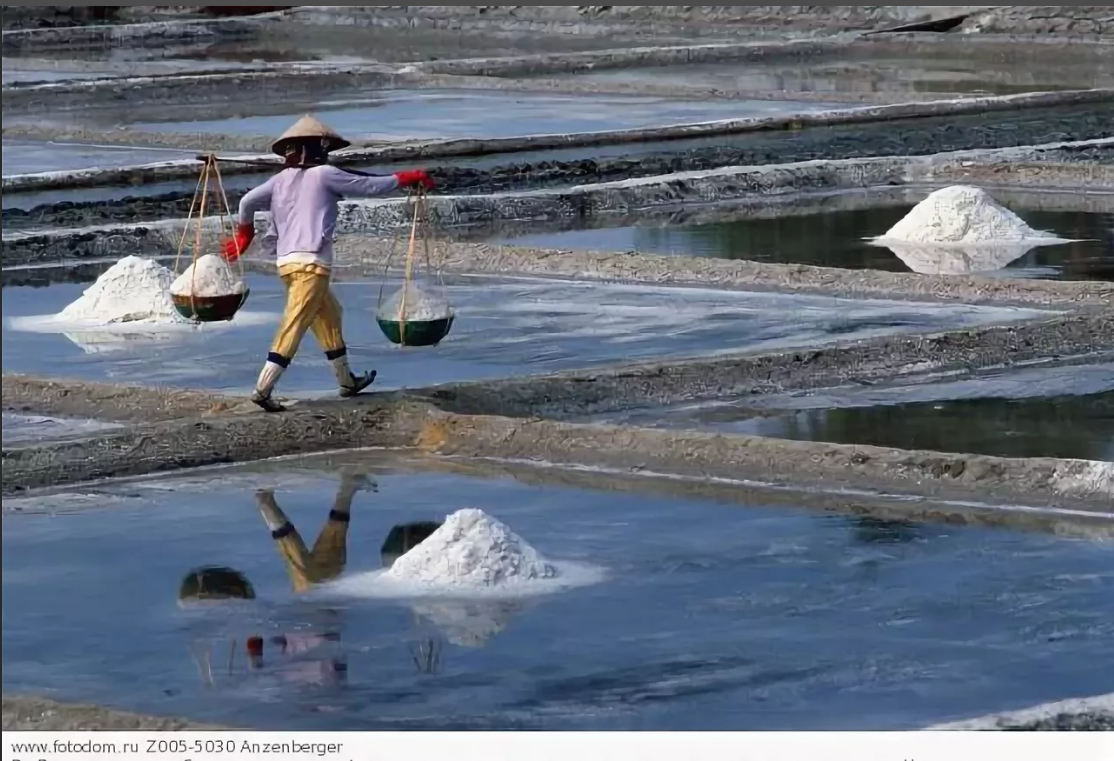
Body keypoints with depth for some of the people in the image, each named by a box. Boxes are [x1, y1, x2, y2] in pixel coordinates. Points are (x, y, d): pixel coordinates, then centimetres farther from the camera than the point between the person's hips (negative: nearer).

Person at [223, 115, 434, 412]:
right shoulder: (324, 174, -1)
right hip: (311, 264, -8)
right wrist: (408, 178, 17)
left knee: (329, 315, 22)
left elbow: (248, 202, 6)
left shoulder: (281, 179, 14)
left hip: (287, 261, 8)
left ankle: (346, 380, 31)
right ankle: (263, 389, -19)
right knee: (293, 329, -11)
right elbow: (369, 186, 3)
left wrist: (244, 233, 25)